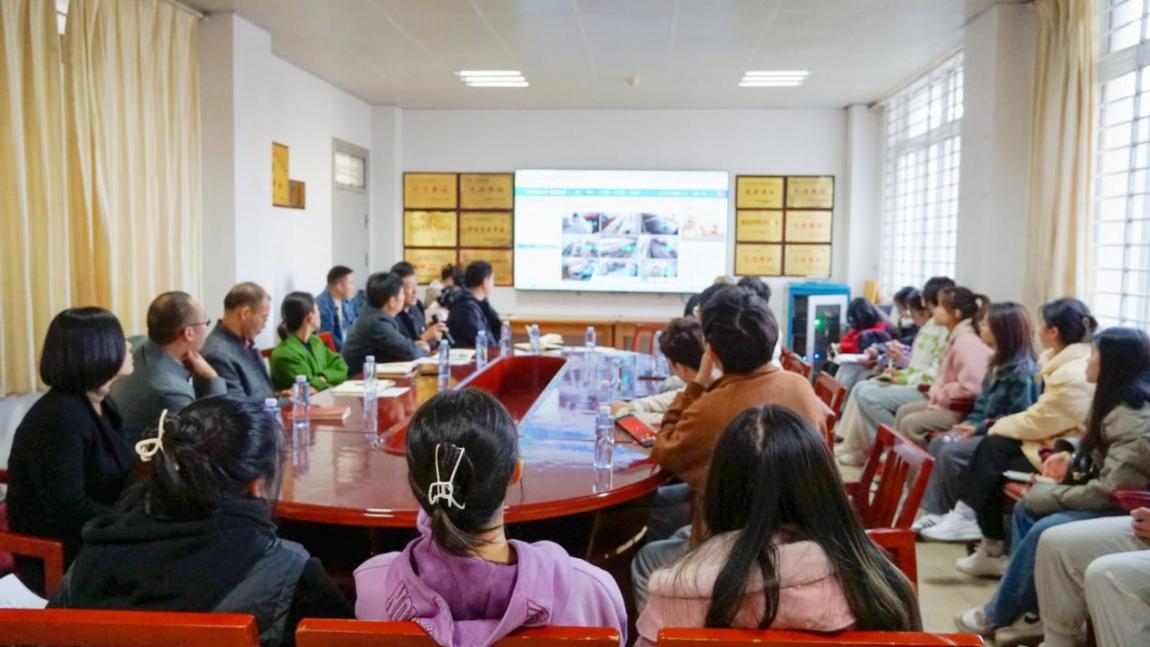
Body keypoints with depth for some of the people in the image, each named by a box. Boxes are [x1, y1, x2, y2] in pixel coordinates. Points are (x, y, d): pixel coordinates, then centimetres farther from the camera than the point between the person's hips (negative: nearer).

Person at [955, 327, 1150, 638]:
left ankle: (998, 614, -3)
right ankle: (1027, 605, 3)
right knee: (1027, 508, 3)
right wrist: (1072, 463, -2)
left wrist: (1048, 493, -16)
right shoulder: (1117, 401, 6)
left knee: (1046, 531, -23)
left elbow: (1109, 491, -27)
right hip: (1111, 499, 11)